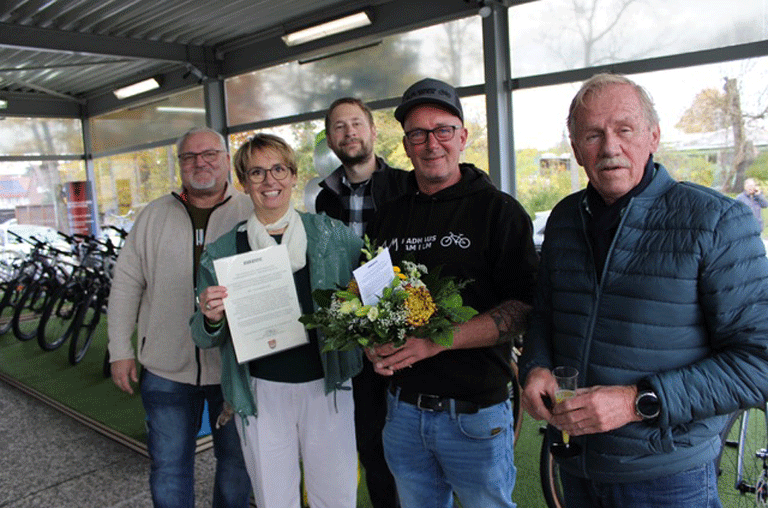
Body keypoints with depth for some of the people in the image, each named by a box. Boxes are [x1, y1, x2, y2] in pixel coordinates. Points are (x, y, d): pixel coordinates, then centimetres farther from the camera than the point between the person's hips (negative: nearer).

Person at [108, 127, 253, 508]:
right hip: (166, 368, 2)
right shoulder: (153, 216, 5)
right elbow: (126, 284, 8)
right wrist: (120, 349, 4)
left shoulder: (252, 214, -3)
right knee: (169, 469, 13)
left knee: (236, 465, 15)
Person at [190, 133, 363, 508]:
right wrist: (211, 320, -17)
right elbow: (204, 338, 6)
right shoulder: (222, 252, 1)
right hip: (261, 392, 0)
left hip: (326, 387, 0)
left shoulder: (331, 234, 0)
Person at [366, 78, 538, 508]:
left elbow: (525, 307, -15)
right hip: (403, 409, 4)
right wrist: (373, 345, -6)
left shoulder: (498, 210, -7)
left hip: (477, 414, -4)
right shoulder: (389, 216, 7)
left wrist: (437, 340, -23)